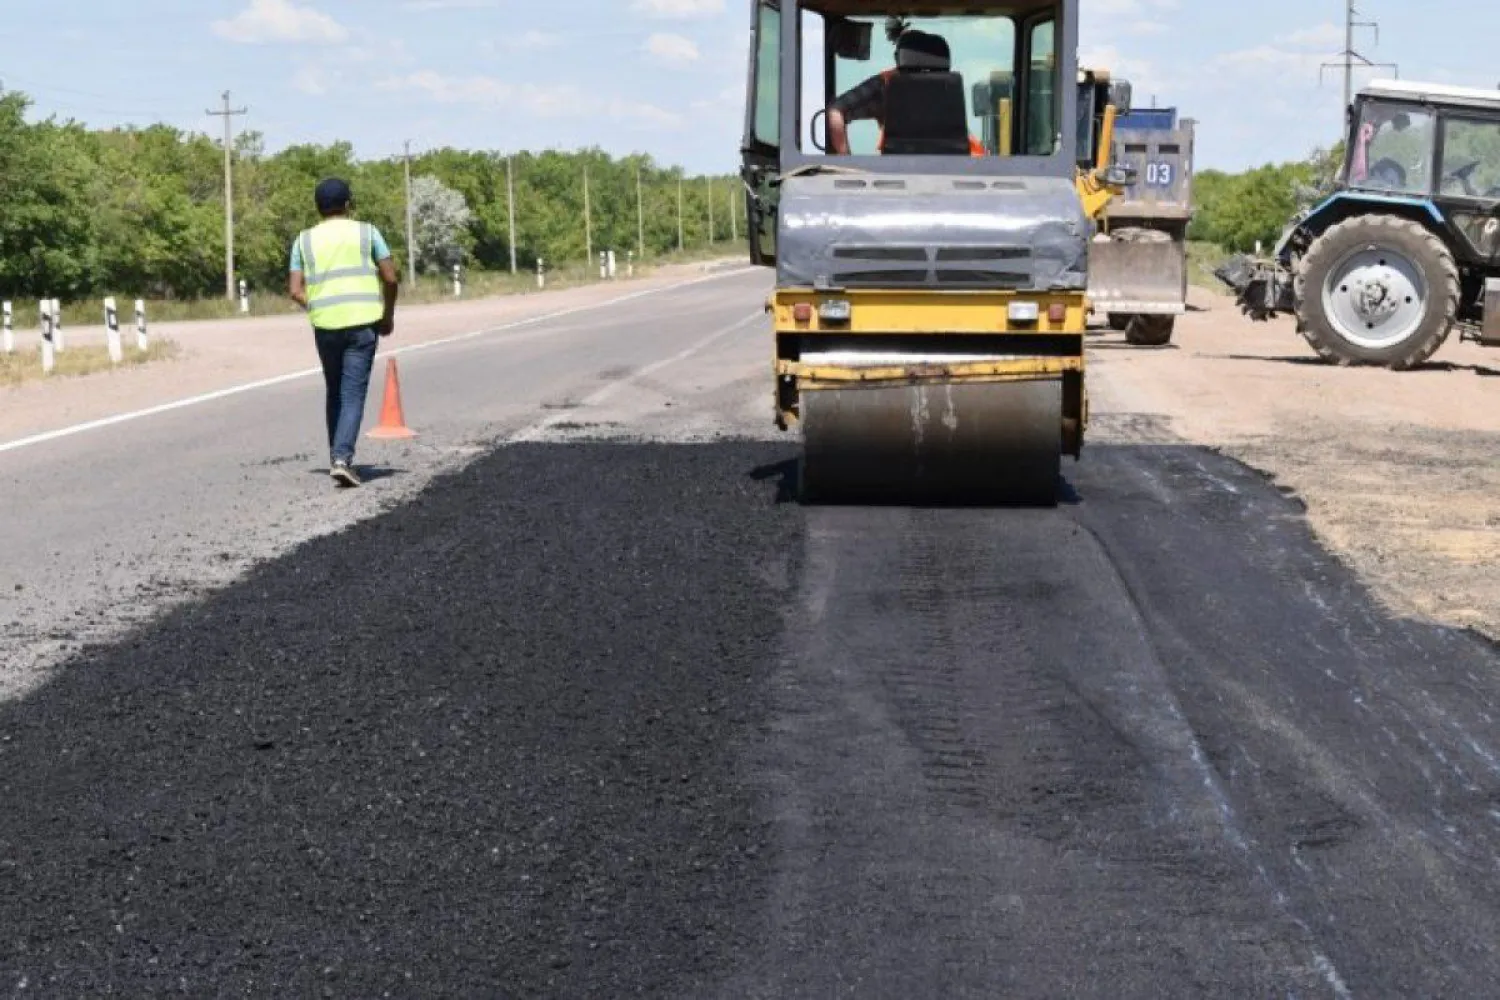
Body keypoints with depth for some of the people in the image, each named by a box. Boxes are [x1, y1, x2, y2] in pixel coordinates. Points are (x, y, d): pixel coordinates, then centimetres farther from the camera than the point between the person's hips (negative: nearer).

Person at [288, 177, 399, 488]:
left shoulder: (305, 240, 8)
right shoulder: (366, 232, 4)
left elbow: (295, 290, 1)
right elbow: (391, 278, -2)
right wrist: (388, 315, 11)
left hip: (325, 325, 2)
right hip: (363, 322, -2)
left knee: (335, 392, 18)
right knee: (353, 395, -3)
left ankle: (337, 456, 20)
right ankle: (342, 458, -18)